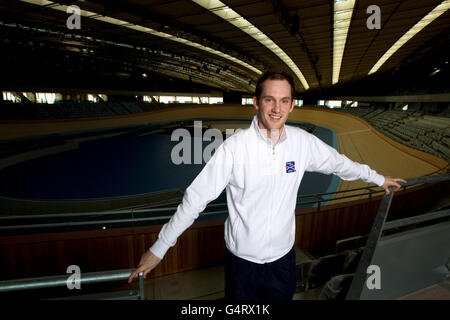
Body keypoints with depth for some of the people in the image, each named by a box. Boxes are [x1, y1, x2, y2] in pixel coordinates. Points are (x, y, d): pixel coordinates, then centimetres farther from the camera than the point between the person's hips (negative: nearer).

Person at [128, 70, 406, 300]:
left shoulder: (302, 142, -9)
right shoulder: (235, 146, -22)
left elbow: (338, 163, 10)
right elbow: (196, 198, -18)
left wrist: (378, 178, 23)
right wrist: (159, 249, -13)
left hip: (283, 256, 3)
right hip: (242, 258, -3)